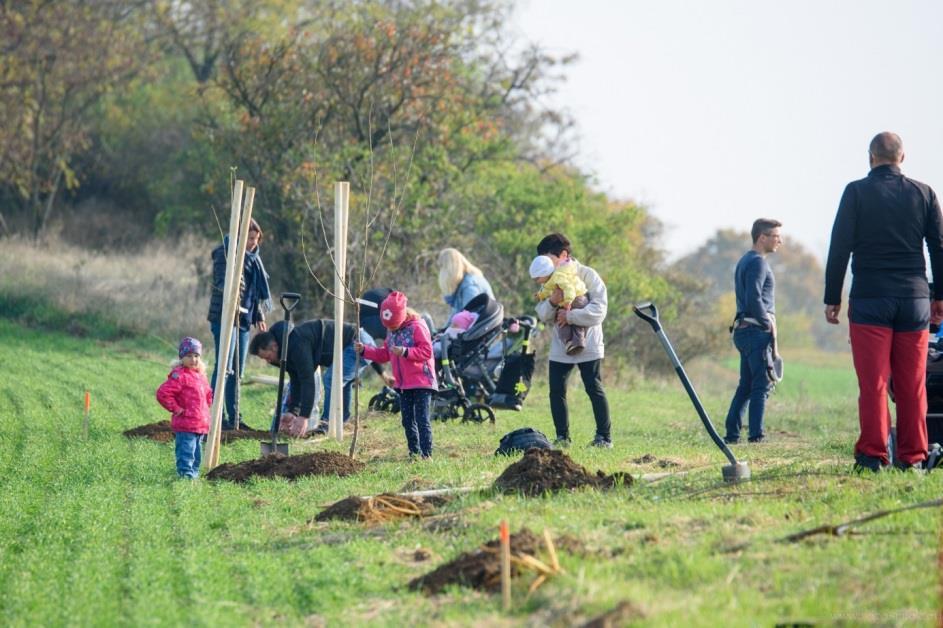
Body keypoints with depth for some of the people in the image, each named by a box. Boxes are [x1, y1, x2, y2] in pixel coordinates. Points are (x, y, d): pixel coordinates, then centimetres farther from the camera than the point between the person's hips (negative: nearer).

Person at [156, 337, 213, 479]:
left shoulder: (201, 375, 15)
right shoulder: (179, 375, -12)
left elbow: (208, 394, 33)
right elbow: (163, 393, -19)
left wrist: (206, 408, 16)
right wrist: (176, 409, -15)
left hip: (201, 424, 8)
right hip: (185, 425, -8)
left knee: (196, 455, 16)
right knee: (186, 454, -10)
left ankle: (194, 473, 25)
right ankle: (186, 475, -11)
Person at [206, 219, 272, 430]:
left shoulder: (253, 257, 17)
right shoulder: (225, 254, -8)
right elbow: (221, 282, -18)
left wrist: (259, 316, 23)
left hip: (244, 318, 9)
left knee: (238, 370, 10)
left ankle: (233, 416, 16)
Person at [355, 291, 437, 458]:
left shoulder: (417, 326, -12)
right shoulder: (392, 332, 13)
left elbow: (426, 351, -19)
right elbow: (384, 354, 18)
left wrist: (405, 352, -29)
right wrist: (364, 350, 7)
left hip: (421, 383, -8)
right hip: (403, 385, 8)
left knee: (422, 420, -10)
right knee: (408, 421, 11)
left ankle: (426, 454, -11)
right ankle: (414, 453, 18)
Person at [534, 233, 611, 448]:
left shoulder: (588, 276, -9)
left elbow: (598, 310, -19)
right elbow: (543, 315, 2)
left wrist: (570, 315, -26)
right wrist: (552, 302, -19)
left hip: (588, 346, -5)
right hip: (560, 347, 5)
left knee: (594, 389, -4)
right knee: (556, 391, 1)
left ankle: (604, 437, 4)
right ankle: (562, 437, 9)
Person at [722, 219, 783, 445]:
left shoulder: (745, 261, 20)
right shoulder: (757, 262, -11)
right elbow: (754, 299, -21)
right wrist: (768, 324, -12)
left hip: (744, 330, 10)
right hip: (756, 331, -10)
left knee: (745, 386, 12)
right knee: (762, 385, -8)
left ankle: (732, 433, 11)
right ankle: (756, 434, -10)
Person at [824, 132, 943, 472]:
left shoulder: (857, 192, -2)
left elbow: (840, 248, -4)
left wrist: (832, 298, 1)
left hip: (870, 300, -2)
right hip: (915, 299, 3)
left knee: (873, 383, -2)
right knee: (913, 385, 5)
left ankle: (872, 456, -5)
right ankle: (912, 457, 6)